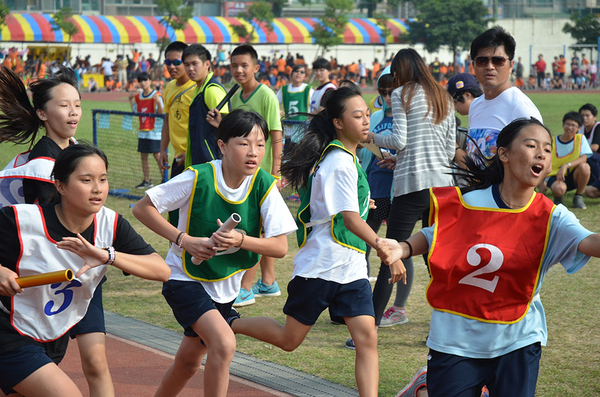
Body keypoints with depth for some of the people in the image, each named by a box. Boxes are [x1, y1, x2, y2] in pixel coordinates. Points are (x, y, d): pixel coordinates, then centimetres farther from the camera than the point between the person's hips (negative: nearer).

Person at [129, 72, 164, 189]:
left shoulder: (157, 96, -8)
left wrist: (158, 102, -28)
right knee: (143, 156, 7)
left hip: (154, 131, -6)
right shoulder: (138, 97, 10)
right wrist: (131, 100, 14)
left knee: (157, 156, -7)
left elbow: (161, 113, -14)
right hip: (142, 131, 6)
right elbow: (135, 112, 16)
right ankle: (147, 181, 14)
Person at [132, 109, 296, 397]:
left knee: (189, 362, 18)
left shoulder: (265, 186, -13)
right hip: (185, 278, -5)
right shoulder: (199, 177, -22)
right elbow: (142, 208, -15)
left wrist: (241, 240, -30)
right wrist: (185, 240, -23)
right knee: (224, 344, -27)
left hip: (225, 286, 5)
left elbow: (280, 247, -13)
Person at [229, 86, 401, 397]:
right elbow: (350, 219, -26)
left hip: (351, 269, 8)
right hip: (320, 266, -8)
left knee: (366, 336, -8)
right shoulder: (340, 162, -18)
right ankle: (228, 324, 28)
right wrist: (384, 248, -33)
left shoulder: (348, 157, 11)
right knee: (289, 339, 6)